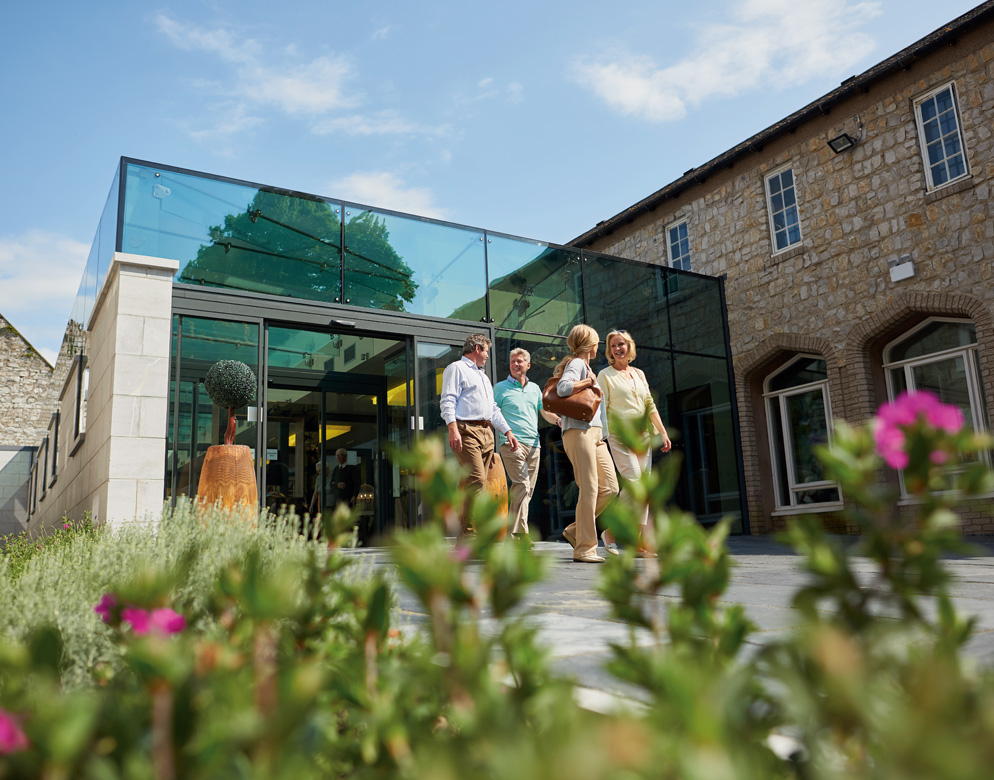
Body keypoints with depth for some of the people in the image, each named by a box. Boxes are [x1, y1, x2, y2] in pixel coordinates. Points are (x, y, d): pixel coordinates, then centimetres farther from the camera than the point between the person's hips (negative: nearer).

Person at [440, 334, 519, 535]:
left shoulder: (483, 376, 32)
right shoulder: (456, 368, 4)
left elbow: (493, 409, 32)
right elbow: (448, 401, -9)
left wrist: (507, 431, 23)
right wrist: (453, 429, -22)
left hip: (487, 433, 9)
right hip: (467, 431, -9)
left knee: (478, 483, 3)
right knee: (477, 481, -19)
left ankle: (465, 533, 6)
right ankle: (470, 535, -18)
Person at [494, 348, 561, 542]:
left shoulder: (535, 388, 20)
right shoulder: (500, 388, 6)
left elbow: (545, 412, 21)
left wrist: (558, 420, 0)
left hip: (534, 444, 5)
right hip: (512, 443, -5)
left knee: (527, 490, 4)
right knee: (522, 486, -17)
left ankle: (512, 530, 12)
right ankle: (520, 533, -16)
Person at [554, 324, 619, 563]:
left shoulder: (586, 366, 24)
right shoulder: (576, 363, -4)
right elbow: (563, 388, -23)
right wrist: (588, 381, -12)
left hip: (595, 433, 9)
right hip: (579, 431, -9)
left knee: (610, 488, 3)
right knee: (589, 489, -11)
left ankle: (575, 530, 12)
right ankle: (584, 548, -5)